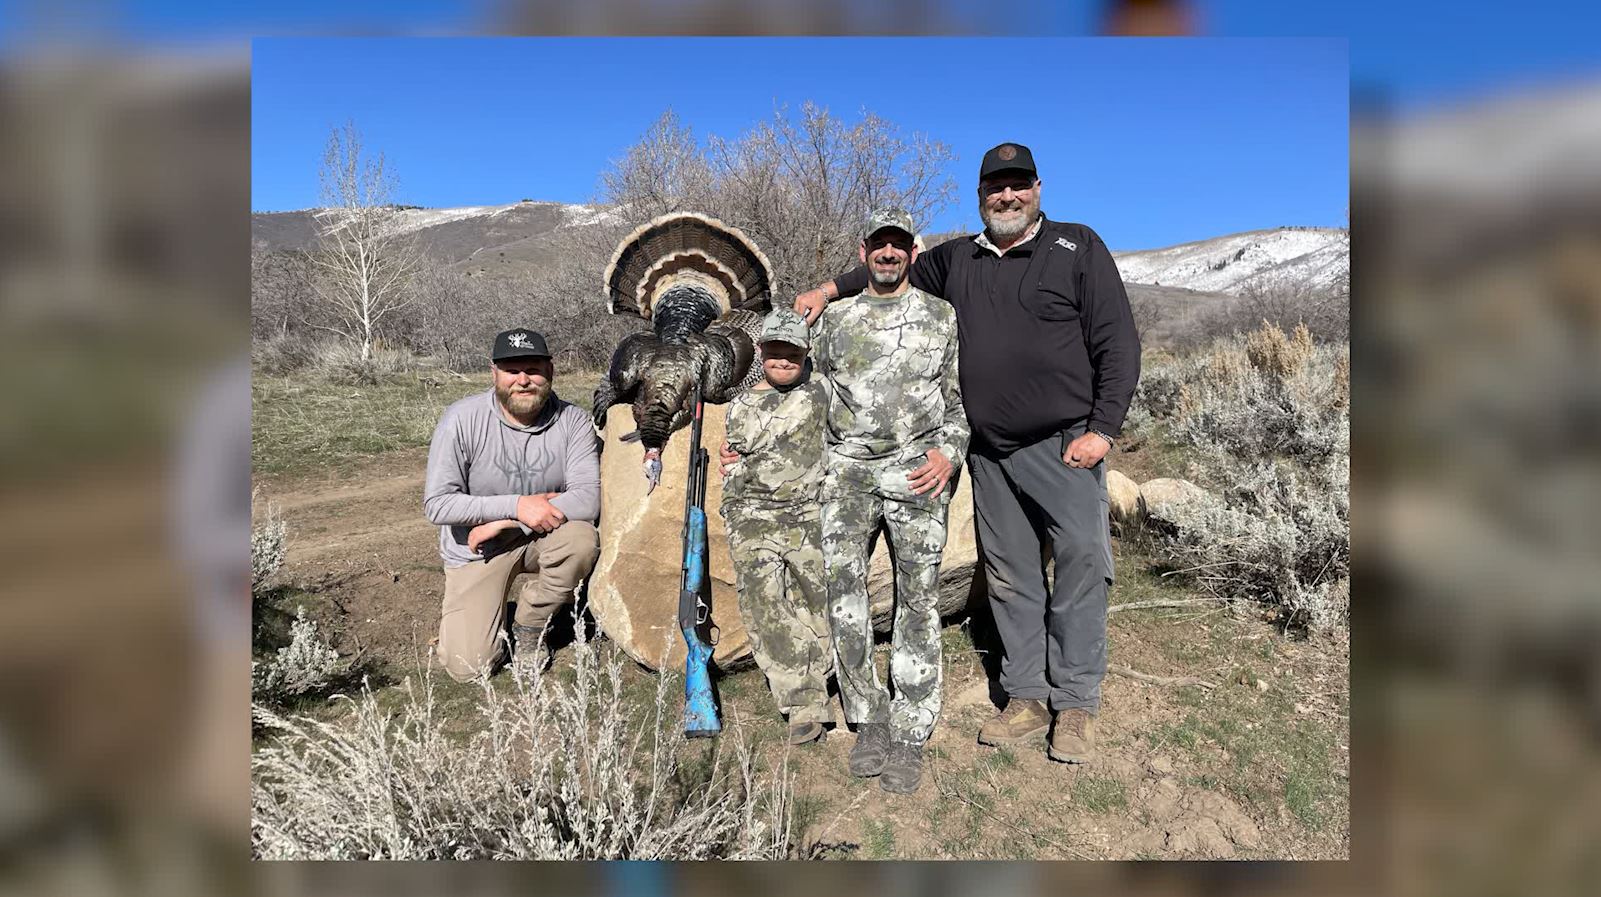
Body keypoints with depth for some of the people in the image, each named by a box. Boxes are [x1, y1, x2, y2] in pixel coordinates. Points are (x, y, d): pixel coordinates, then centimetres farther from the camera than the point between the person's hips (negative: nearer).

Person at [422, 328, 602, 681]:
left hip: (540, 535, 2)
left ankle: (530, 626, -4)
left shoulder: (572, 420, -14)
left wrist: (504, 523, -26)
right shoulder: (461, 419, -17)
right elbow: (437, 504, -19)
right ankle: (487, 609, 26)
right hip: (477, 550, -1)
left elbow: (588, 499, -23)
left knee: (583, 539, -33)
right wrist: (517, 505, -29)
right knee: (469, 666, -12)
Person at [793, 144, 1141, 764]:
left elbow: (1117, 343, -3)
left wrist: (1103, 429, -11)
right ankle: (1026, 699, 20)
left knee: (1082, 564, -5)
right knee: (1009, 577, 8)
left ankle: (1075, 703, 9)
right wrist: (831, 289, 15)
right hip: (989, 452, 4)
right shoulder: (957, 259, 13)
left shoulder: (1078, 248, 1)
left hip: (1064, 444, -4)